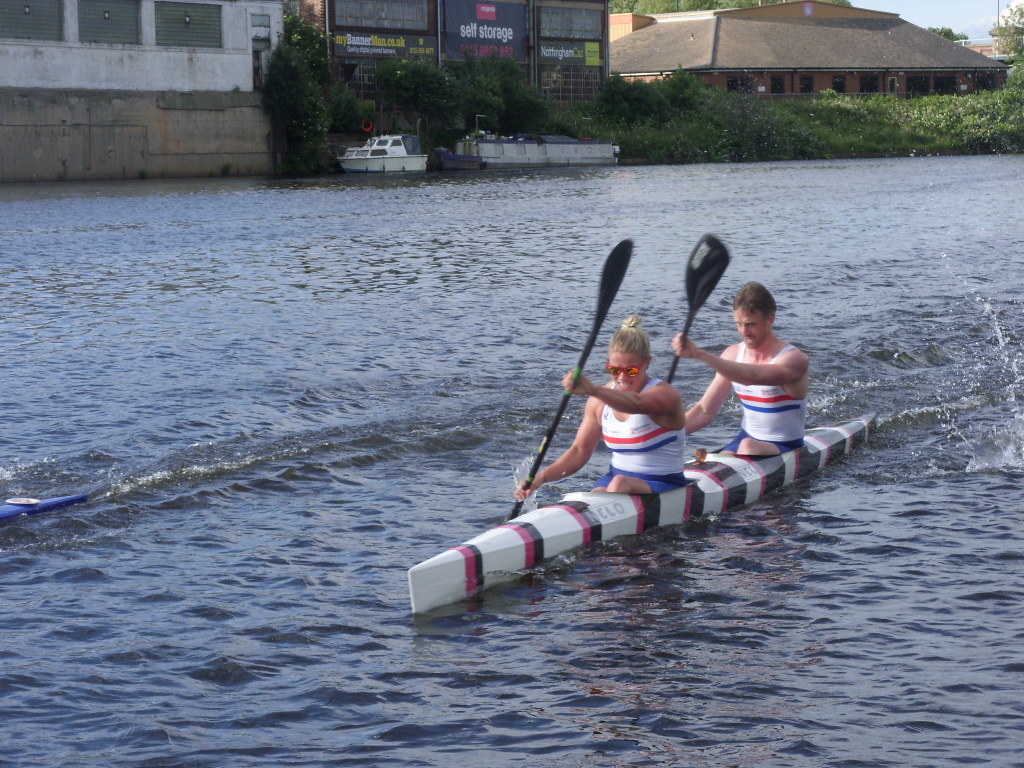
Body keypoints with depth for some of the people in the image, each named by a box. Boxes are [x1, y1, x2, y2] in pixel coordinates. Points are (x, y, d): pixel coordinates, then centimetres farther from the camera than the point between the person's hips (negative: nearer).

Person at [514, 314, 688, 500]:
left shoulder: (665, 394, -14)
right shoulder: (601, 399, 6)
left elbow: (636, 404, -37)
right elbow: (580, 451, 8)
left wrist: (592, 389, -57)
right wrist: (541, 477, -10)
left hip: (665, 485, -5)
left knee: (621, 482, -36)